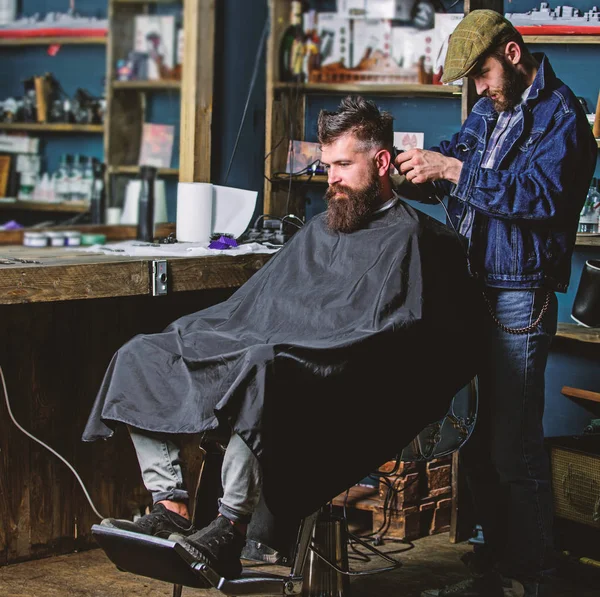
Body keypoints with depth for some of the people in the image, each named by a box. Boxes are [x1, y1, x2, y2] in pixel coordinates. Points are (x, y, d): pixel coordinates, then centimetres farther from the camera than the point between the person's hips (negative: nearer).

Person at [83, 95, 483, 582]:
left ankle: (230, 529, -37)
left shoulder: (410, 239, 1)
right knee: (141, 356, -2)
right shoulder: (320, 230, 28)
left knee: (258, 369, -41)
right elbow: (254, 302, 31)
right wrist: (192, 331, 14)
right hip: (266, 348, 9)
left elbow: (388, 341, -10)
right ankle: (171, 508, -14)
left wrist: (297, 349, -15)